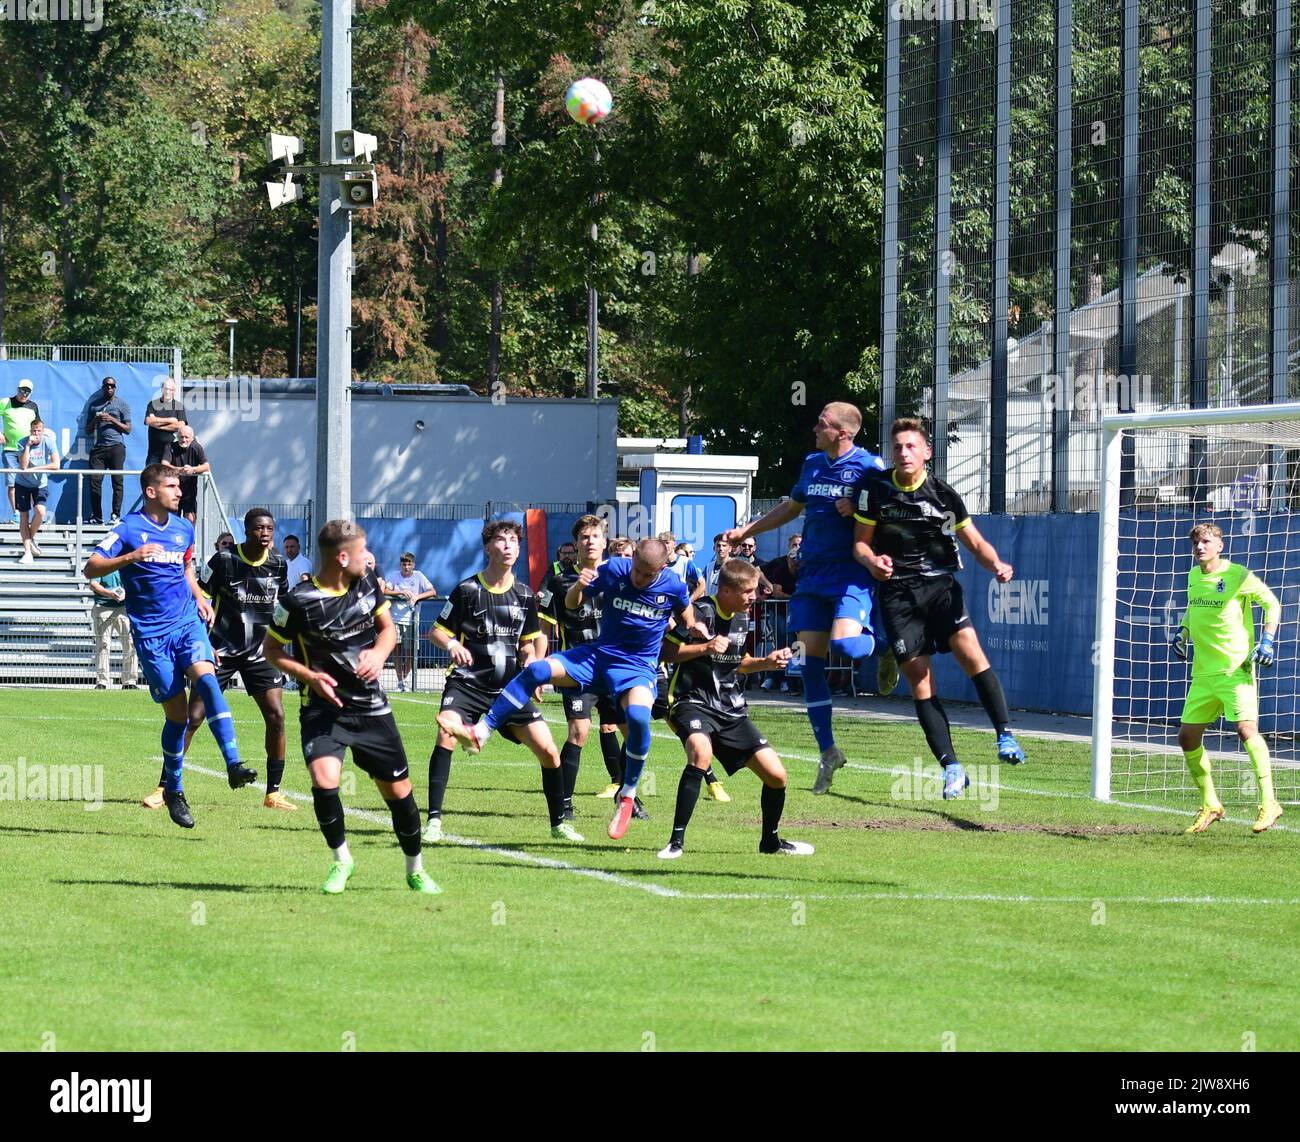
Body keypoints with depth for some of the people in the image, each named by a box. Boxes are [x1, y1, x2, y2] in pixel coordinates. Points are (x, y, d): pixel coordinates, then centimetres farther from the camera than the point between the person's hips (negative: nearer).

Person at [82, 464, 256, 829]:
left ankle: (233, 764, -32)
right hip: (151, 632, -3)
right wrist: (129, 558, -27)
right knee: (177, 713, -4)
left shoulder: (184, 529, 13)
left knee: (206, 678, -25)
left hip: (188, 622, 3)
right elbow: (90, 568, -11)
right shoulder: (128, 529, -4)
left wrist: (200, 600, 12)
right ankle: (172, 790, 16)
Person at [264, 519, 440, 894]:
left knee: (398, 789, 6)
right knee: (324, 779, -26)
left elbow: (388, 627, 16)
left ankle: (415, 870, 27)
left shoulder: (368, 584, 0)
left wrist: (379, 653, -7)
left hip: (370, 707, 4)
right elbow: (271, 650, -2)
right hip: (323, 708, -4)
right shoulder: (298, 601, -15)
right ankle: (341, 860, -1)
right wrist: (309, 675, -18)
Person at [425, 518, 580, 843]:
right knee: (447, 729, -31)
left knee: (548, 750, -4)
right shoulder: (468, 590, -5)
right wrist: (452, 645, -21)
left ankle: (558, 823, 17)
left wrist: (532, 661, -2)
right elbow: (437, 631, 0)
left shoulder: (524, 595, 7)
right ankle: (434, 820, -25)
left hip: (510, 686, 4)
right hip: (468, 682, -4)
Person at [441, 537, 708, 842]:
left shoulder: (674, 587, -9)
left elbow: (686, 617, 15)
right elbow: (571, 604, 5)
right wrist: (578, 587, -16)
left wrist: (694, 628, -6)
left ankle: (627, 797, -13)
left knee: (638, 717, -34)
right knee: (536, 670, -19)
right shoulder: (612, 570, -7)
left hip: (638, 668, -3)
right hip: (598, 655, 3)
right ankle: (478, 734, -15)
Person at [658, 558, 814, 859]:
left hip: (731, 710, 7)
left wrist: (767, 662, 10)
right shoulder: (700, 612, -12)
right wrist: (705, 648, -22)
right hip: (693, 702, -7)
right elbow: (665, 651, -12)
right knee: (701, 753, -38)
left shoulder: (742, 619, 11)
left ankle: (771, 840, 28)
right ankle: (676, 841, -30)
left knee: (777, 775, 1)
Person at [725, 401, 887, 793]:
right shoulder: (812, 464, 13)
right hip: (812, 572, 6)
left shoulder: (870, 466, -7)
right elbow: (791, 507, 28)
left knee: (844, 643, -28)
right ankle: (828, 752, 9)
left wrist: (858, 510, -21)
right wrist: (747, 530, 28)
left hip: (852, 574, -6)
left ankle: (878, 644, 10)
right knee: (810, 662, 1)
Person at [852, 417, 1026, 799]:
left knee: (970, 650, -24)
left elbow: (976, 544, 9)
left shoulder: (943, 495, 2)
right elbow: (860, 543, 9)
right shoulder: (875, 489, 2)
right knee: (919, 679, -6)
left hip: (940, 584, 0)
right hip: (897, 592, 0)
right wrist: (872, 561, -14)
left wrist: (996, 564, -12)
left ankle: (1005, 735, -19)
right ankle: (951, 767, -5)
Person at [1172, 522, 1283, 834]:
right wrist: (1183, 630, 14)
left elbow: (1271, 603, -2)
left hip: (1235, 668, -7)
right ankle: (1210, 805, 20)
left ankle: (1268, 803, -15)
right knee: (1187, 736, 5)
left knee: (1247, 729, -21)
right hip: (1203, 673, 7)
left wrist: (1267, 640, -11)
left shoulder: (1237, 575, -8)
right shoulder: (1194, 576, 11)